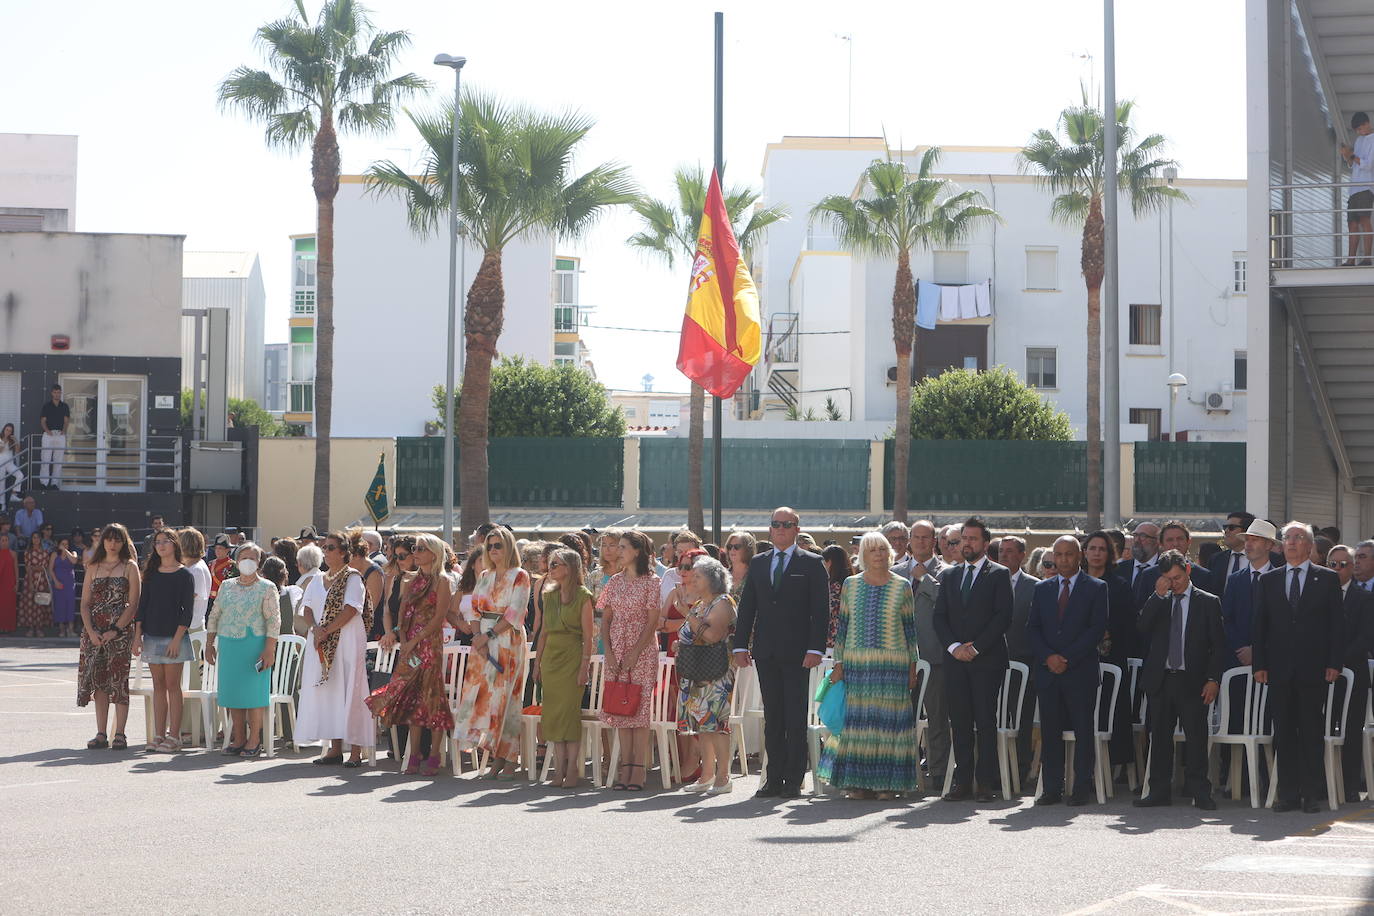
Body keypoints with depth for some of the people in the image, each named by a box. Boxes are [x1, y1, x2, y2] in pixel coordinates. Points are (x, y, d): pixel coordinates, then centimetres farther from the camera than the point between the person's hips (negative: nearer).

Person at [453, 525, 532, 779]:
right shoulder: (484, 576, 16)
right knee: (483, 694, -1)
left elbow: (514, 613, -11)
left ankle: (510, 761, -5)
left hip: (509, 641, -6)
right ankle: (497, 758, 3)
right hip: (483, 641, 6)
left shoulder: (520, 576, -2)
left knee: (505, 696, -8)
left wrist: (489, 635, -15)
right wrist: (478, 636, -7)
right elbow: (474, 609, 10)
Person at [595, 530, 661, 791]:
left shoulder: (651, 582, -3)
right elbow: (605, 619, 11)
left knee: (639, 709, -6)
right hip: (616, 652, 5)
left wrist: (635, 653, -14)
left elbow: (652, 622, -8)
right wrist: (608, 651, -2)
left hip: (642, 651, -5)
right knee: (620, 709, 2)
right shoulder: (615, 582, 11)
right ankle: (625, 769, 4)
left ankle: (638, 772, -6)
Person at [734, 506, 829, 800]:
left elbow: (821, 610, -4)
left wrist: (815, 649, -12)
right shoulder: (758, 563, 14)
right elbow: (746, 606, 13)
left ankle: (794, 781, 1)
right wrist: (741, 645, 5)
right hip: (766, 653, 4)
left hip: (797, 653, -4)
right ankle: (774, 779, 10)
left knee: (796, 720, -2)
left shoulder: (812, 564, 1)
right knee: (772, 718, 6)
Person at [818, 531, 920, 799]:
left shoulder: (902, 586, 5)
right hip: (856, 663, 2)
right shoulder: (851, 585, 9)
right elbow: (842, 626, 10)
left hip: (893, 664, -1)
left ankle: (888, 782, 2)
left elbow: (910, 629, 6)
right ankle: (858, 781, 4)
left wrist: (913, 666, 3)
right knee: (857, 717, -1)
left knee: (889, 717, -3)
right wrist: (838, 663, 5)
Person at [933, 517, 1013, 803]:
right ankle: (962, 781, 5)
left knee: (985, 721, -5)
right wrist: (954, 647, -5)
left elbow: (1003, 616, -6)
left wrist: (976, 647, -11)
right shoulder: (949, 576, 17)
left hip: (987, 660, -4)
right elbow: (939, 616, 11)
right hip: (955, 661, 4)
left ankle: (985, 783, -3)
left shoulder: (999, 575, 3)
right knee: (959, 722, 3)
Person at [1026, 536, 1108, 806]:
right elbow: (1032, 628, 10)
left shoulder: (1096, 588, 3)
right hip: (1047, 671, 3)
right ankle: (1052, 788, 6)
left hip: (1081, 671, -3)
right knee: (1049, 731, 2)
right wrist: (1048, 656, -7)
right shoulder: (1042, 589, 14)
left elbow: (1097, 629, -5)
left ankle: (1082, 788, 3)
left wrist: (1067, 659, -12)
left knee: (1083, 730, -2)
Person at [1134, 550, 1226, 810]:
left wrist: (1213, 679, -7)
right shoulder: (1158, 602, 11)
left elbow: (1218, 645, 2)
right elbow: (1143, 627, -6)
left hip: (1192, 681, -3)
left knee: (1196, 737, -4)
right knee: (1159, 737, 6)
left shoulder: (1208, 602, 4)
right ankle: (1159, 790, 12)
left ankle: (1199, 792, 0)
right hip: (1161, 679, 3)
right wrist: (1159, 595, -11)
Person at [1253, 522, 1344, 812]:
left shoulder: (1327, 579, 5)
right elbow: (1260, 624, 9)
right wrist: (1259, 664, 1)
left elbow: (1336, 624, 2)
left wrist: (1334, 663, -6)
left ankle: (1312, 794, 3)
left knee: (1311, 732, -1)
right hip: (1280, 669, 2)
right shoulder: (1269, 580, 12)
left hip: (1313, 669, -2)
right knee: (1283, 732, 2)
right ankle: (1288, 794, 6)